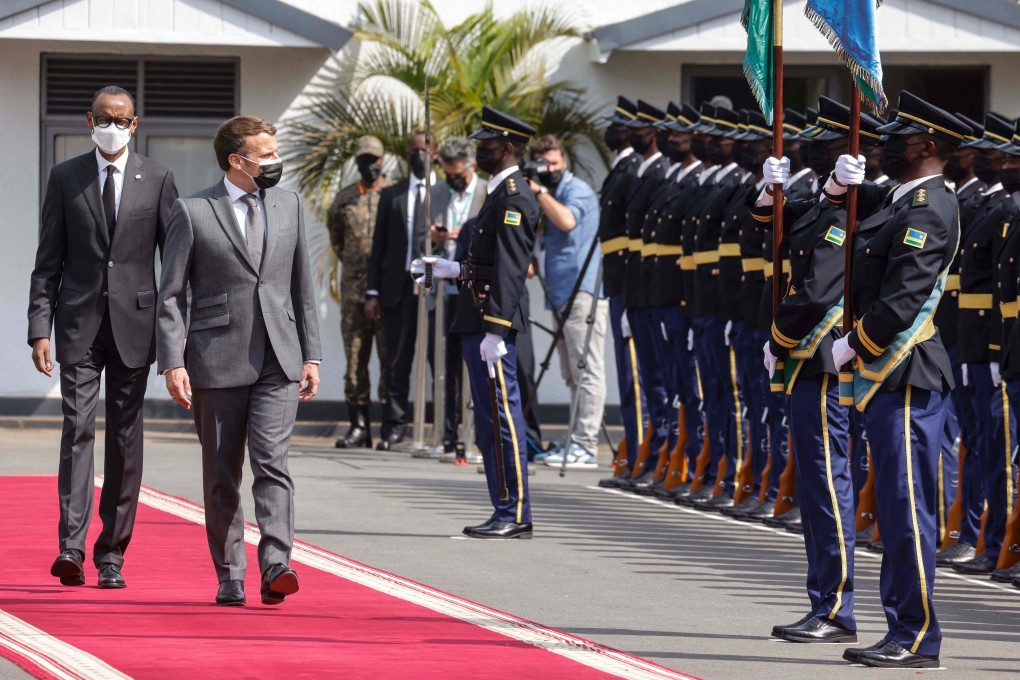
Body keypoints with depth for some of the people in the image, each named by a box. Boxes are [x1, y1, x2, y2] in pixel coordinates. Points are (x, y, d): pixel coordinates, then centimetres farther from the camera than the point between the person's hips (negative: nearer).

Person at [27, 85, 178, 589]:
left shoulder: (157, 180, 6)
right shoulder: (65, 178, 6)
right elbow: (48, 260, 4)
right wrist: (39, 329, -4)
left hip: (134, 323, 1)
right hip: (79, 324, -1)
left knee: (125, 439, 3)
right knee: (77, 429, -12)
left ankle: (111, 554, 10)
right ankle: (71, 547, -18)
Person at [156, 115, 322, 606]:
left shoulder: (289, 205, 12)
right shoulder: (192, 212, -1)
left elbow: (302, 286, 16)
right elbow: (171, 295, -2)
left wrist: (311, 354, 11)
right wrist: (172, 362, -10)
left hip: (278, 362, 2)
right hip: (217, 360, -2)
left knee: (271, 461, -14)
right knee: (221, 475, 4)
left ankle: (275, 566, -22)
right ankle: (230, 578, 13)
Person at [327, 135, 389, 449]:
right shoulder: (344, 199, 10)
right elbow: (335, 237, 23)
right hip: (353, 289, 3)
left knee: (390, 359, -2)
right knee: (355, 360, 3)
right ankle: (359, 426, 6)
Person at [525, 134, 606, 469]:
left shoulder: (577, 189, -7)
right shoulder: (551, 195, 20)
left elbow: (567, 221, -27)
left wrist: (539, 191, -17)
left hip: (583, 291, -10)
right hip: (563, 296, 10)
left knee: (587, 371, -10)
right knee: (572, 375, 12)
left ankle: (585, 445, -14)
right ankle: (577, 443, 15)